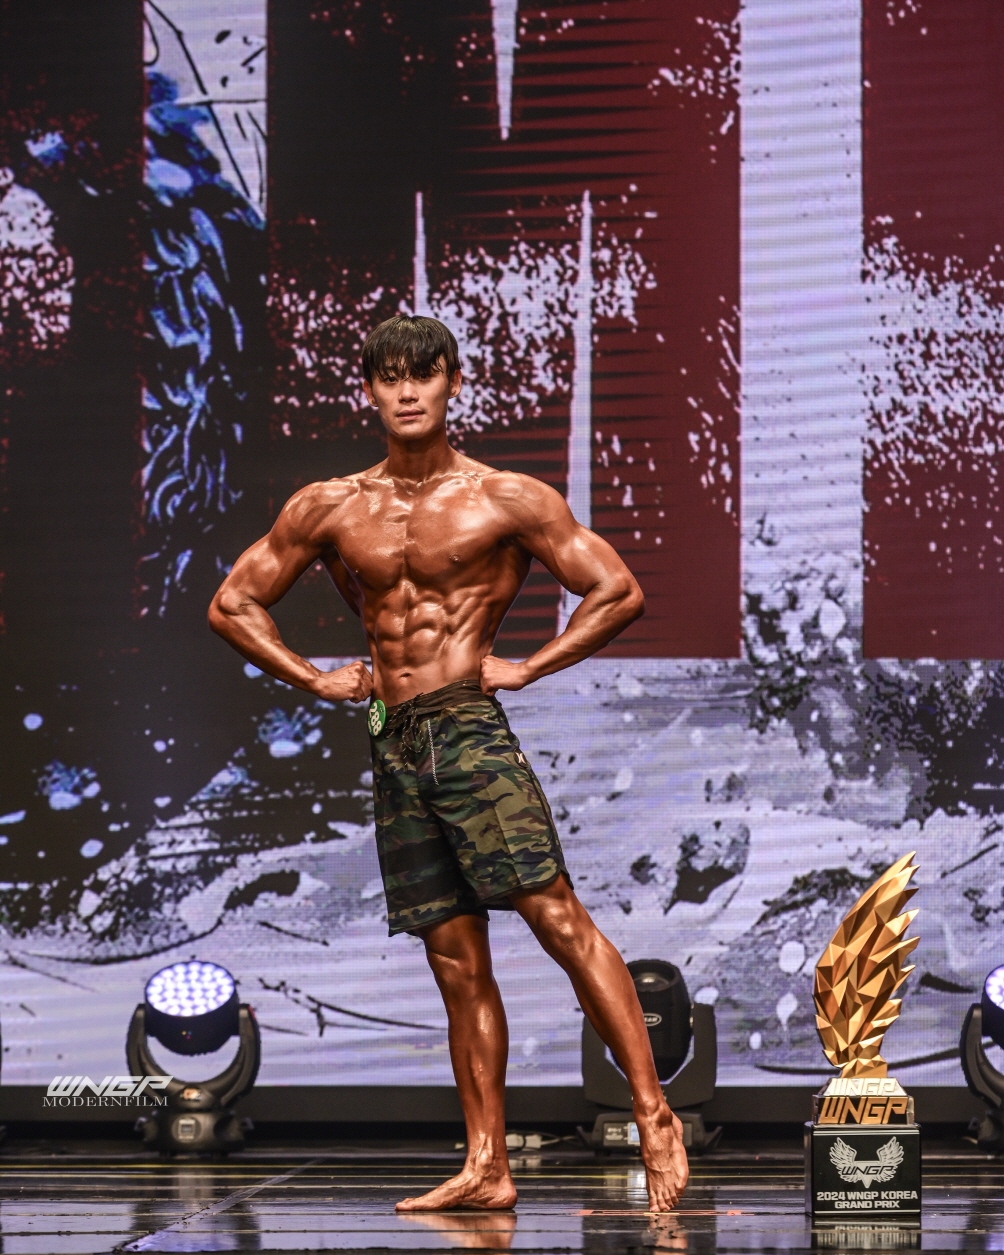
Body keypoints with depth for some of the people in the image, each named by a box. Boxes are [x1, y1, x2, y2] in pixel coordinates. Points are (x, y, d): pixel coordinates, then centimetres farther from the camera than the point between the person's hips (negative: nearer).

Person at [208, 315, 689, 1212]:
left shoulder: (506, 500, 1)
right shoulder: (329, 510, 11)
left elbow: (619, 592, 1)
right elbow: (234, 604, 20)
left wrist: (526, 669, -3)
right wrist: (315, 679, 10)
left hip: (470, 726, -4)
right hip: (392, 746, 4)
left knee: (556, 914, -16)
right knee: (457, 960, 5)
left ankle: (655, 1118, -16)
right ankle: (487, 1169, 7)